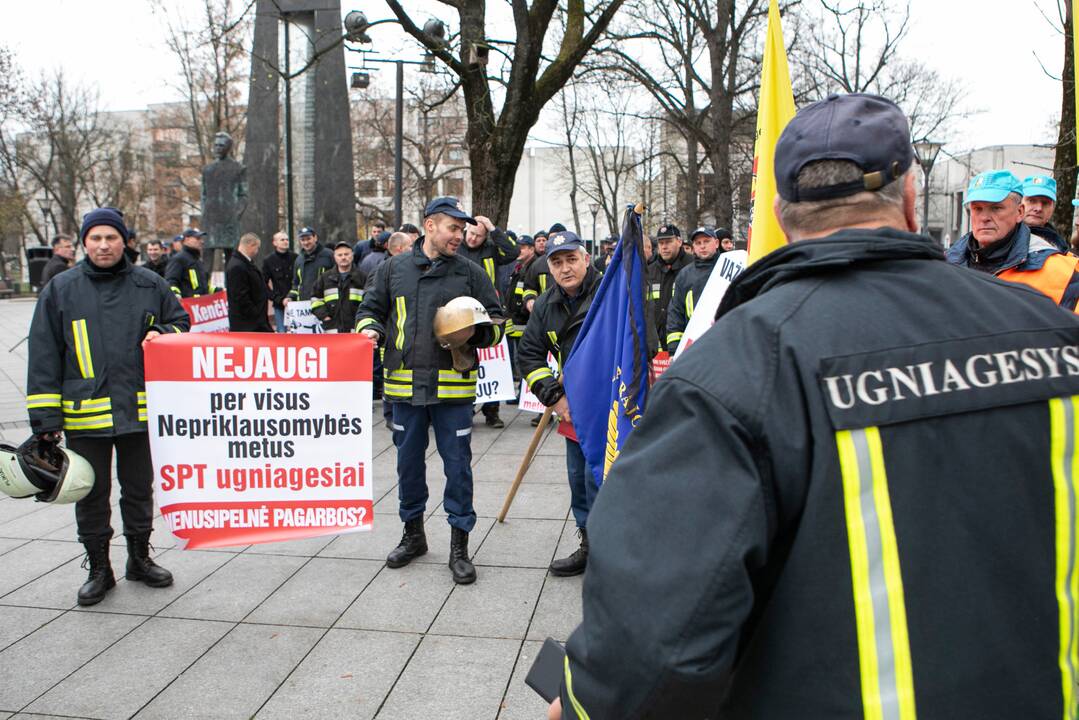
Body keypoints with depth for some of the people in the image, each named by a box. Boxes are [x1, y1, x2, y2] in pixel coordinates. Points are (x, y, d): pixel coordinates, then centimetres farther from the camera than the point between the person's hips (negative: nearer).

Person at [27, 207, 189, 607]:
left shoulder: (149, 285, 4)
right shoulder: (61, 289, 1)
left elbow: (181, 323, 17)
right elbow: (44, 356, 1)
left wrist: (161, 334, -8)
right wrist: (45, 417, -4)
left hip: (140, 410, 1)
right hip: (84, 415, -1)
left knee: (139, 489, 13)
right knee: (91, 494, 9)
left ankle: (140, 558, 31)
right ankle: (98, 568, 24)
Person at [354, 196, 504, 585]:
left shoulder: (471, 272, 4)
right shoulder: (394, 268, 8)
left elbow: (496, 321, 7)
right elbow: (371, 308, 18)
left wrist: (475, 332, -13)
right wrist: (370, 328, -4)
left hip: (453, 386, -2)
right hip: (405, 382, 2)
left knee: (458, 464, 2)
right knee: (409, 462, 13)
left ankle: (459, 545, 16)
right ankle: (413, 533, 33)